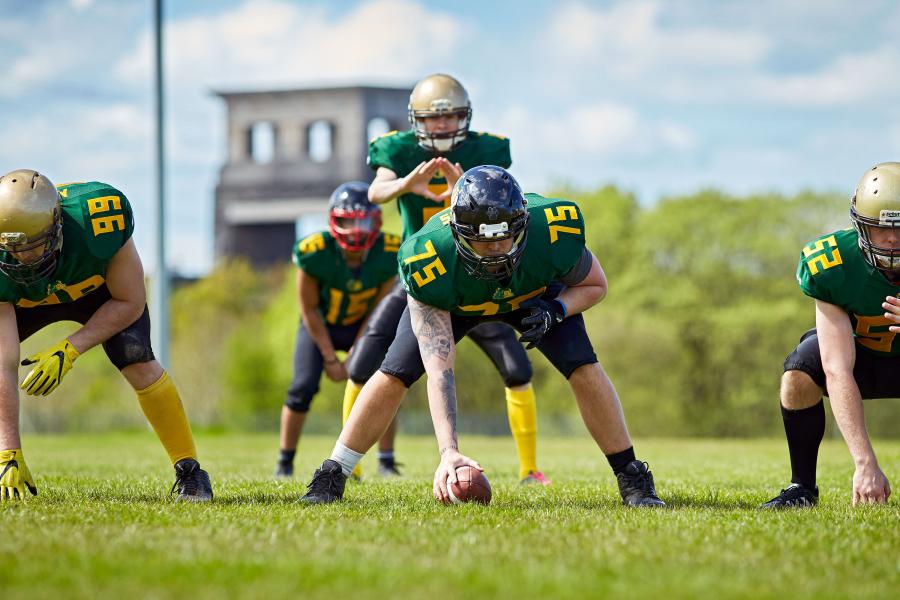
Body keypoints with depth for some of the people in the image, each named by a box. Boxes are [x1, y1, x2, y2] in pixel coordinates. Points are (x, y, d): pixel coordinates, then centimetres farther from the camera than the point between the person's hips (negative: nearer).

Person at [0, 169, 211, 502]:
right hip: (29, 299, 1)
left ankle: (189, 471, -7)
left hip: (100, 286, -1)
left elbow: (130, 303, -25)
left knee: (140, 365, -22)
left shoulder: (97, 220, -42)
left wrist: (70, 349, -34)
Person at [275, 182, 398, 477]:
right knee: (303, 387, -15)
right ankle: (285, 461, 1)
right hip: (320, 324, -2)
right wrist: (330, 359, -16)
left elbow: (378, 309, -12)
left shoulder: (387, 254, -26)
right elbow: (310, 310, -19)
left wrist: (357, 353, -14)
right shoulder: (315, 253, -32)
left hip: (360, 326, 2)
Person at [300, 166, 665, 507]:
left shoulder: (553, 231, -41)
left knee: (583, 368, -16)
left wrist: (554, 311, -37)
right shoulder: (430, 259, -43)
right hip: (452, 299, -1)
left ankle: (633, 480, -2)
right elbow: (439, 368, -43)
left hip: (535, 293, 1)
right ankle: (330, 478, 3)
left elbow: (594, 285, -16)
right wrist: (448, 451, -52)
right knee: (394, 375, -12)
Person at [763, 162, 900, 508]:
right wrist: (865, 463, -45)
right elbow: (837, 372, -36)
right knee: (798, 378, -29)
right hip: (858, 349, 0)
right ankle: (802, 487, -7)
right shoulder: (833, 268, -31)